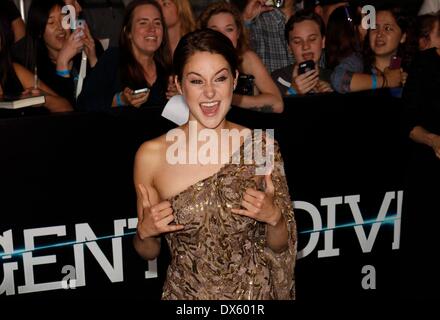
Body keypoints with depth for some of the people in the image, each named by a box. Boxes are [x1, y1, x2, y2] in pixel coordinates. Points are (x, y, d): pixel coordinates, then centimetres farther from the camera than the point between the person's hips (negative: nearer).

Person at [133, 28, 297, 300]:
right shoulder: (152, 155, -13)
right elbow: (149, 252, -1)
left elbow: (281, 246, -2)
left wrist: (273, 217, -20)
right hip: (186, 292, 0)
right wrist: (145, 233, -20)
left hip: (255, 292, 1)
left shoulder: (262, 147, -11)